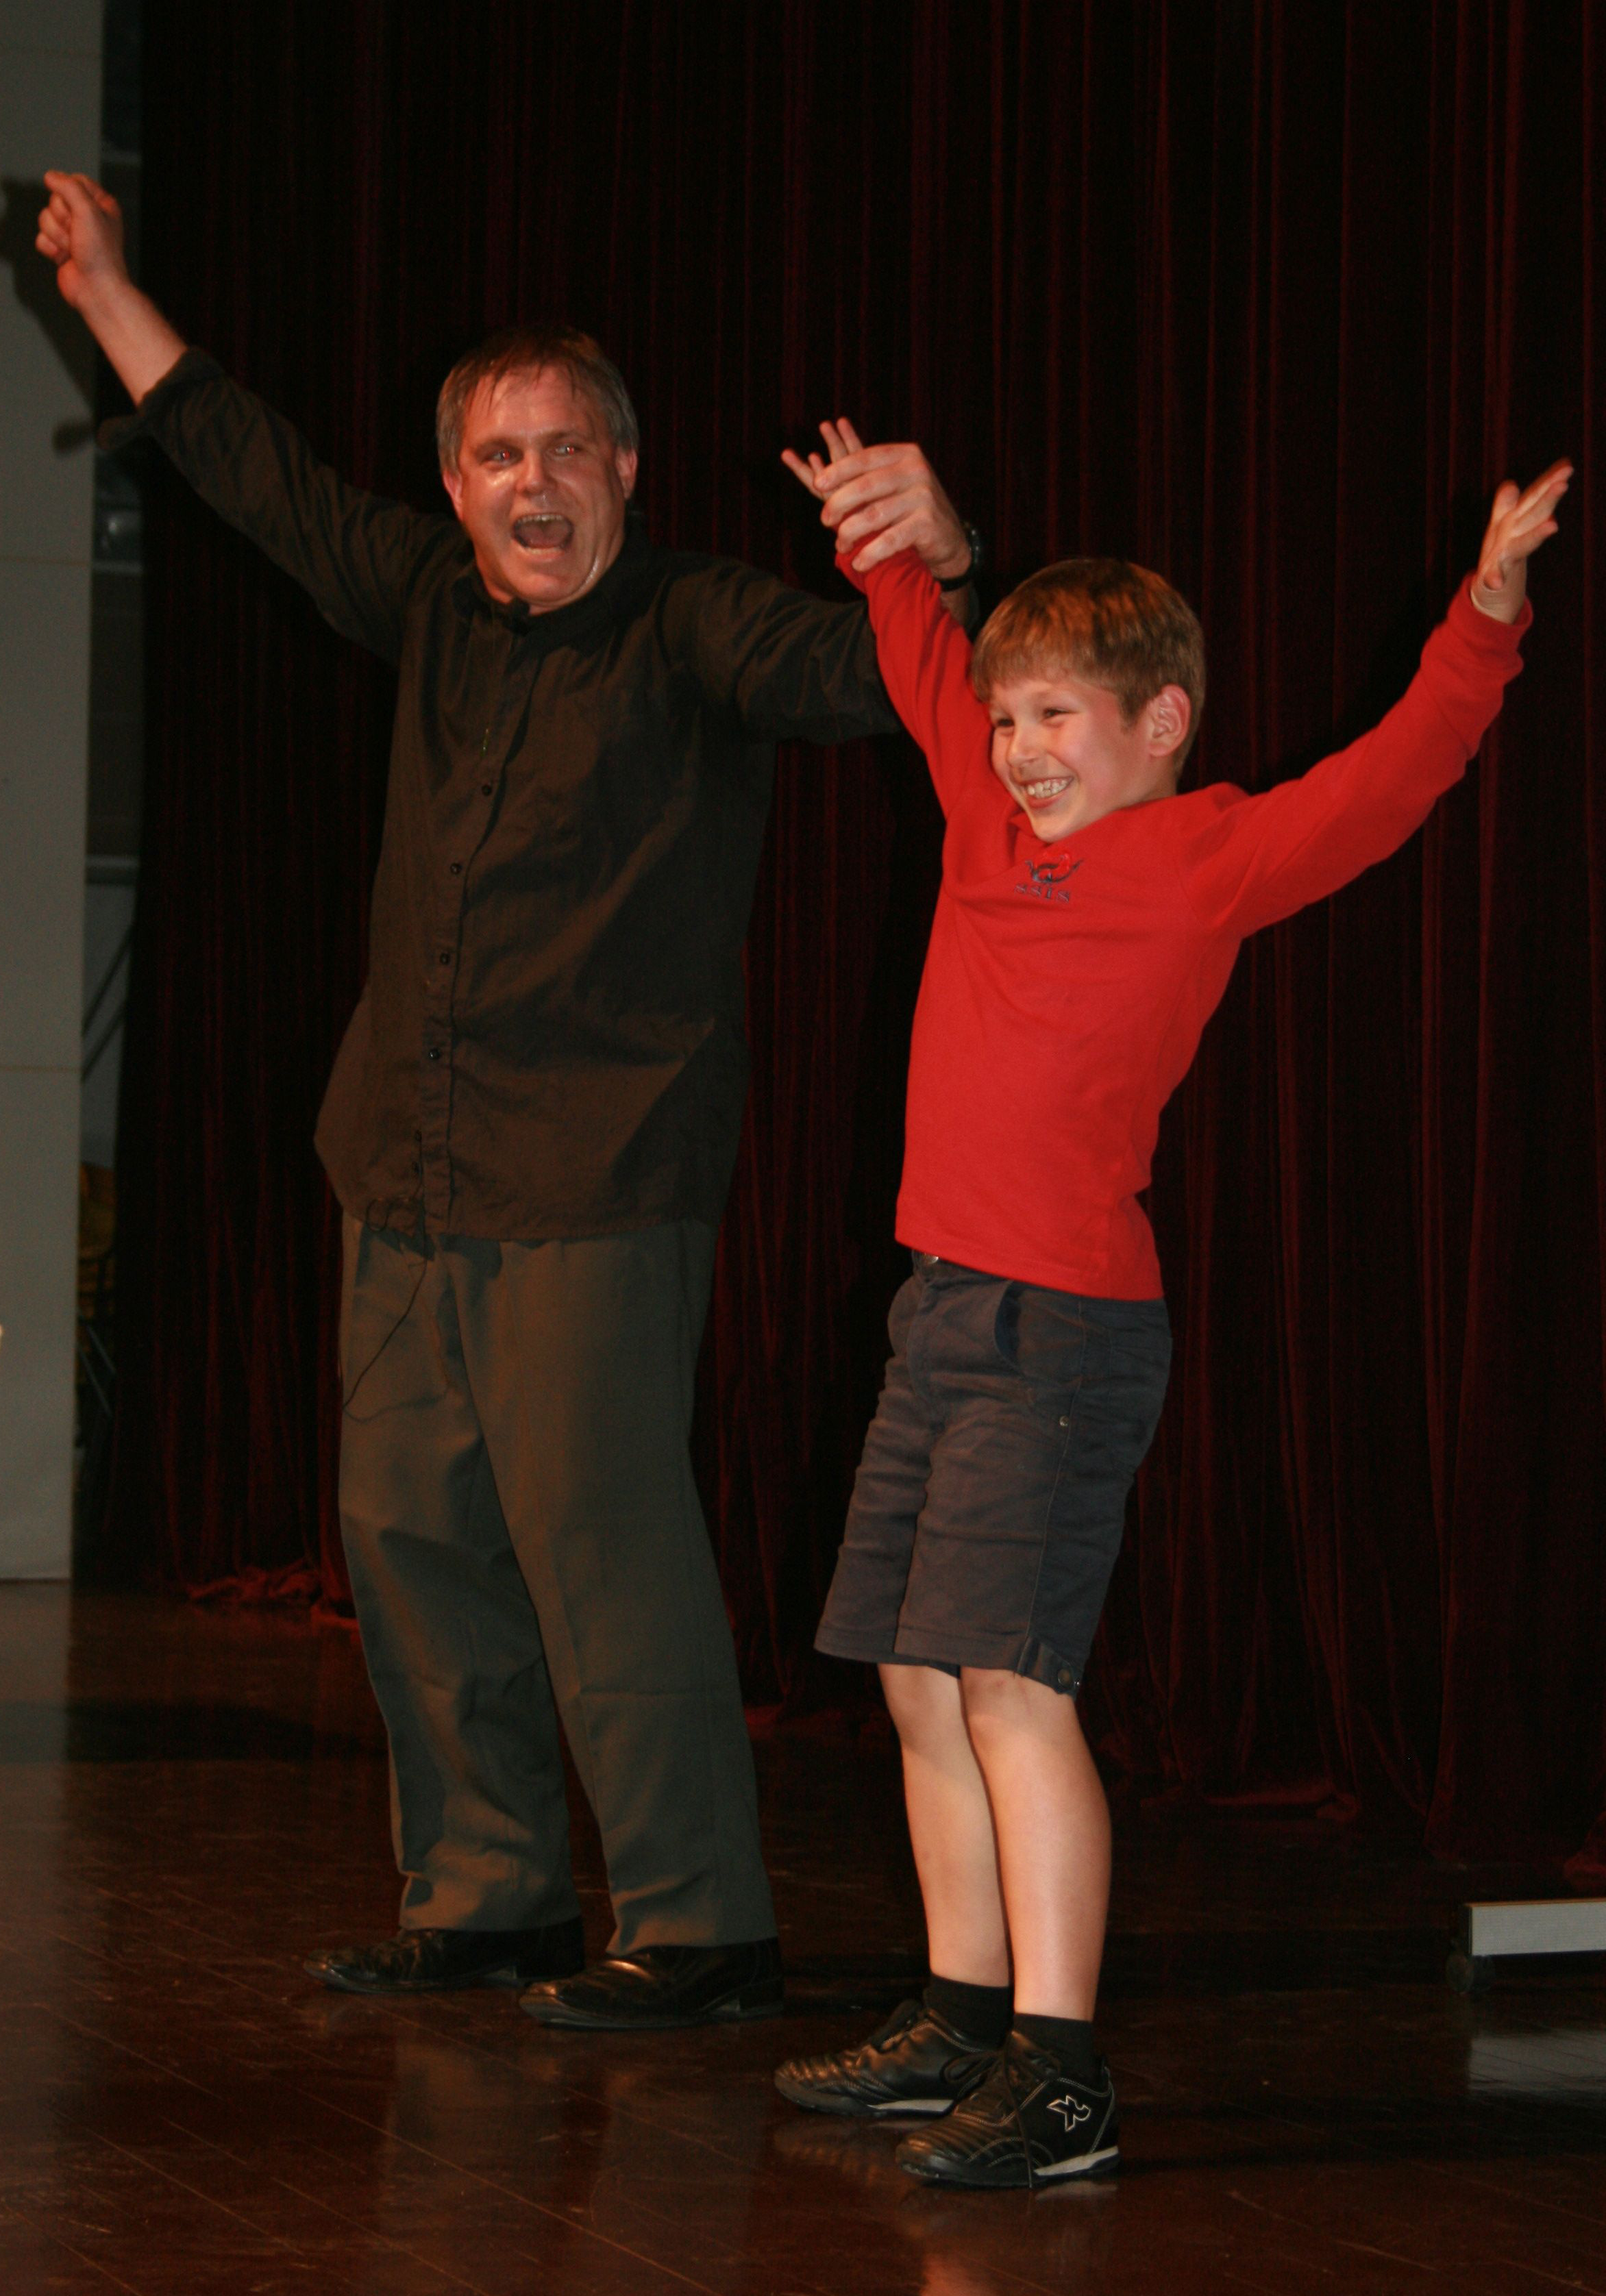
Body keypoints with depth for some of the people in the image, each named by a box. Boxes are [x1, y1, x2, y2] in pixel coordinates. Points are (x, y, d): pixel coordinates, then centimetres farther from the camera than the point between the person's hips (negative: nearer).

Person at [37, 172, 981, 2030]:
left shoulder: (693, 634, -7)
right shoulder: (434, 603, 11)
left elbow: (867, 674, -24)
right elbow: (254, 470, 22)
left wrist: (933, 559, -45)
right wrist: (104, 288, 27)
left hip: (600, 1189, -7)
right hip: (411, 1175, 7)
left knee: (598, 1543, -10)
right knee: (409, 1530, 10)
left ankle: (700, 1926, -4)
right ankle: (485, 1895, 21)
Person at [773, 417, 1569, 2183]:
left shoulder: (1212, 857, -5)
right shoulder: (993, 823, 14)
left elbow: (1391, 777, -16)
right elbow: (931, 676, 32)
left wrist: (1485, 615, -26)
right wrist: (882, 546, 33)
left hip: (1068, 1324, -8)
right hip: (947, 1308, 8)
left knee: (1010, 1680, -15)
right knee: (921, 1680, 12)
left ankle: (1059, 2077, -15)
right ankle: (966, 2019, 23)